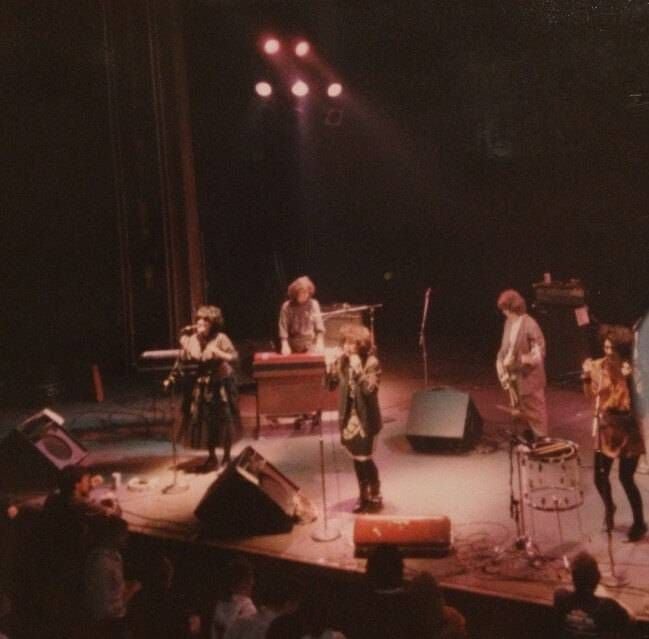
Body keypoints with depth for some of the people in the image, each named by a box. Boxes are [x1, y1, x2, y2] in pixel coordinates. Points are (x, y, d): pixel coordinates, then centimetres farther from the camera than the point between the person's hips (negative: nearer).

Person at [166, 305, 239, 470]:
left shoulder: (220, 338, -14)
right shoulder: (190, 340, -3)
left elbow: (235, 357, -21)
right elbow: (182, 362, 3)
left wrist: (218, 353, -33)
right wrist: (172, 378, -2)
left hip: (220, 385, -4)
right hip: (200, 387, 4)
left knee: (223, 422, 2)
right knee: (204, 423, 7)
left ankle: (226, 457, 17)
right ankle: (211, 457, 21)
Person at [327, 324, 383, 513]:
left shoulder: (371, 363, -15)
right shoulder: (342, 361, 3)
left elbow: (369, 389, -26)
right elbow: (330, 383, 2)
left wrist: (357, 368, -29)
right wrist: (331, 366, -11)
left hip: (365, 418, -6)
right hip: (348, 416, 6)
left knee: (365, 459, -1)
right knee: (356, 459, 14)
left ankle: (375, 497, 15)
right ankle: (363, 496, 27)